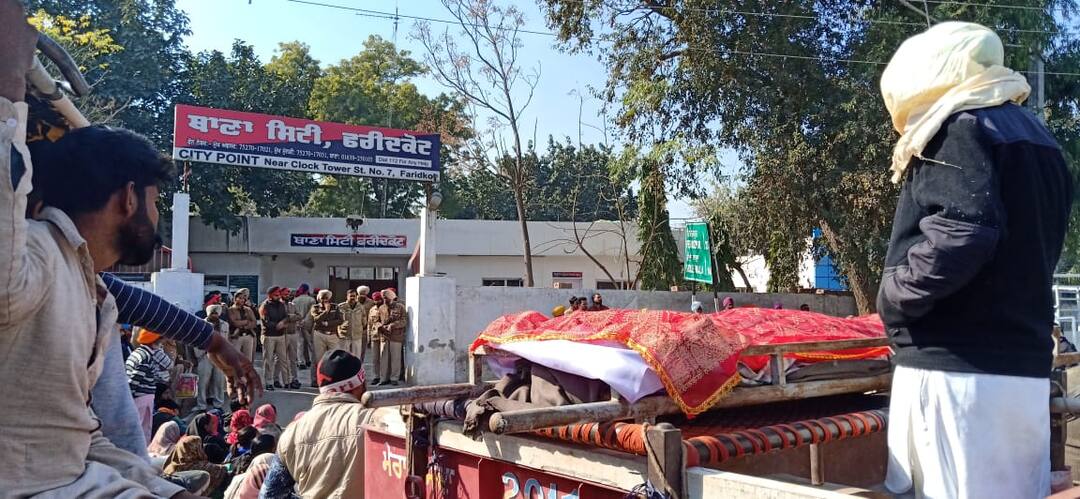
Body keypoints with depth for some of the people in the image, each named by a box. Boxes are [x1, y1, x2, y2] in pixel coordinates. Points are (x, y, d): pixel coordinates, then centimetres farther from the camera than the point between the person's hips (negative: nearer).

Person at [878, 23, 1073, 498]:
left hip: (959, 367, -9)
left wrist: (894, 296, -11)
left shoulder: (960, 127, -8)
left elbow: (960, 235, -23)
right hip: (1024, 366, 9)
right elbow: (1031, 250, 21)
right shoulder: (1037, 137, 19)